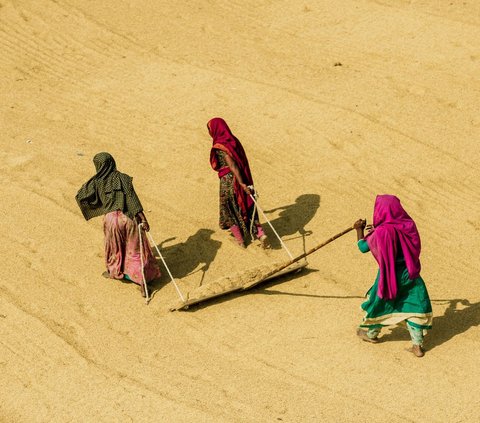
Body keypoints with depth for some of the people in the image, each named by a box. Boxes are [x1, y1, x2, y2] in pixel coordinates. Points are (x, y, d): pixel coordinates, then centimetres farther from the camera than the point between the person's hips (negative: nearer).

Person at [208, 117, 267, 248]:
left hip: (228, 180, -7)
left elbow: (232, 164, -25)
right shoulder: (233, 140, 6)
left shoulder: (220, 146, -17)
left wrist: (242, 183, -30)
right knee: (247, 209, 14)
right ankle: (260, 233, 0)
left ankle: (239, 239, 21)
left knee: (229, 210, 13)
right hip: (242, 179, 7)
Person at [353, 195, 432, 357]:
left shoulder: (381, 232, -23)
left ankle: (370, 333, 41)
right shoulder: (408, 225, -9)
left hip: (389, 275, -3)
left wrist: (359, 230, 7)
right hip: (409, 272, 3)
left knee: (379, 303, 19)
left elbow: (363, 247, -8)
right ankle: (418, 345, 10)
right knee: (415, 305, 11)